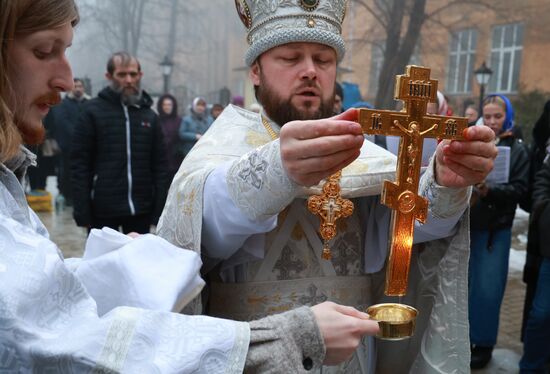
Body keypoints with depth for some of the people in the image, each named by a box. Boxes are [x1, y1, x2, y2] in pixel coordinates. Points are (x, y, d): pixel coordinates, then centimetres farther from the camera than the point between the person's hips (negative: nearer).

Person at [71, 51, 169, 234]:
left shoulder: (148, 115, 8)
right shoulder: (93, 110, -1)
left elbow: (159, 166, 8)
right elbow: (80, 164, -4)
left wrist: (160, 211, 1)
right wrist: (82, 212, -10)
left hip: (141, 211, 3)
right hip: (103, 212, -3)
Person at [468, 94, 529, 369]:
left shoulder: (517, 150, 3)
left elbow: (519, 189, -4)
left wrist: (489, 190, -19)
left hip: (495, 228, -1)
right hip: (464, 223, 1)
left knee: (487, 289, 2)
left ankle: (484, 343, 19)